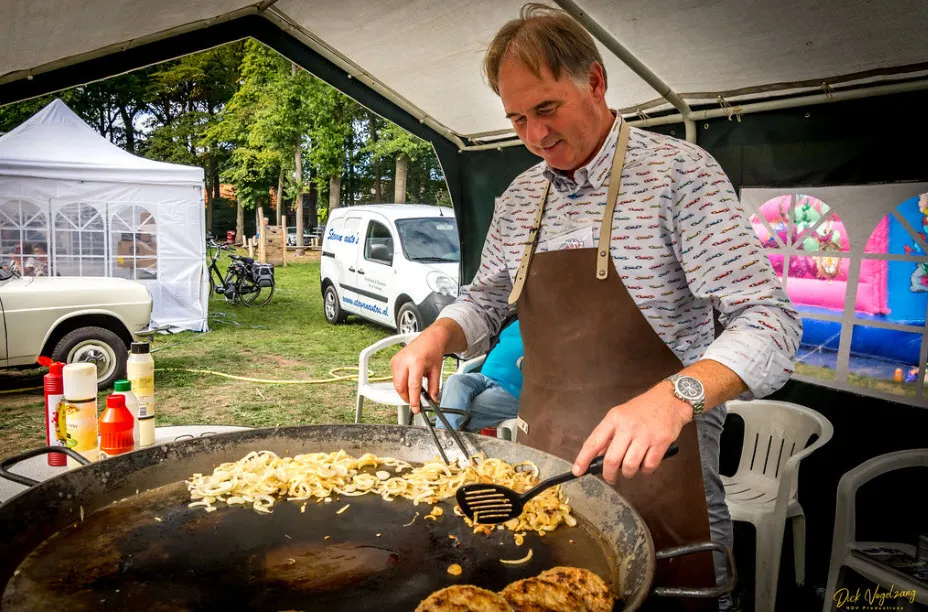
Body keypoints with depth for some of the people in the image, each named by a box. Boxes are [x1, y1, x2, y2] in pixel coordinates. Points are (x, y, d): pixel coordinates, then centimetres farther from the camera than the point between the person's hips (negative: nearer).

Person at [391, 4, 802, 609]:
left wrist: (676, 396, -35)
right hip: (542, 457, 5)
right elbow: (485, 299, 18)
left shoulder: (679, 172, -13)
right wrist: (437, 337, -4)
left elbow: (768, 323, -18)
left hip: (655, 467, -5)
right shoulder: (520, 198, 6)